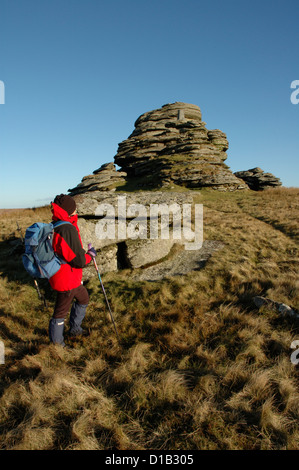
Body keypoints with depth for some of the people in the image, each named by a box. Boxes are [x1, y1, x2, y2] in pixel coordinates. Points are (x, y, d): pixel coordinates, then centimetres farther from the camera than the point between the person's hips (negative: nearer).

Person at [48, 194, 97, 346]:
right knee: (61, 312, 9)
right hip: (66, 280, -9)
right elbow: (79, 261, -26)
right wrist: (90, 254, -6)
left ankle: (75, 329, 45)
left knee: (83, 299, 28)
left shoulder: (55, 227, 4)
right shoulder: (68, 229, -27)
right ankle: (56, 343, 28)